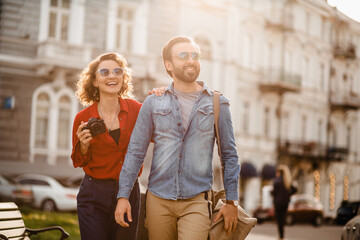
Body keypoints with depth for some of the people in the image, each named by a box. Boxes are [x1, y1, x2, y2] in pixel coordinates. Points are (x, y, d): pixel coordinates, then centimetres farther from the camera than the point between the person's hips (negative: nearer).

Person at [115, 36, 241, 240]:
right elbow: (135, 152, 6)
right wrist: (123, 195, -2)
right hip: (158, 200, 1)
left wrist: (231, 201, 4)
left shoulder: (217, 104, 6)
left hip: (197, 201, -1)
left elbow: (229, 155, 8)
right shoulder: (153, 103, 7)